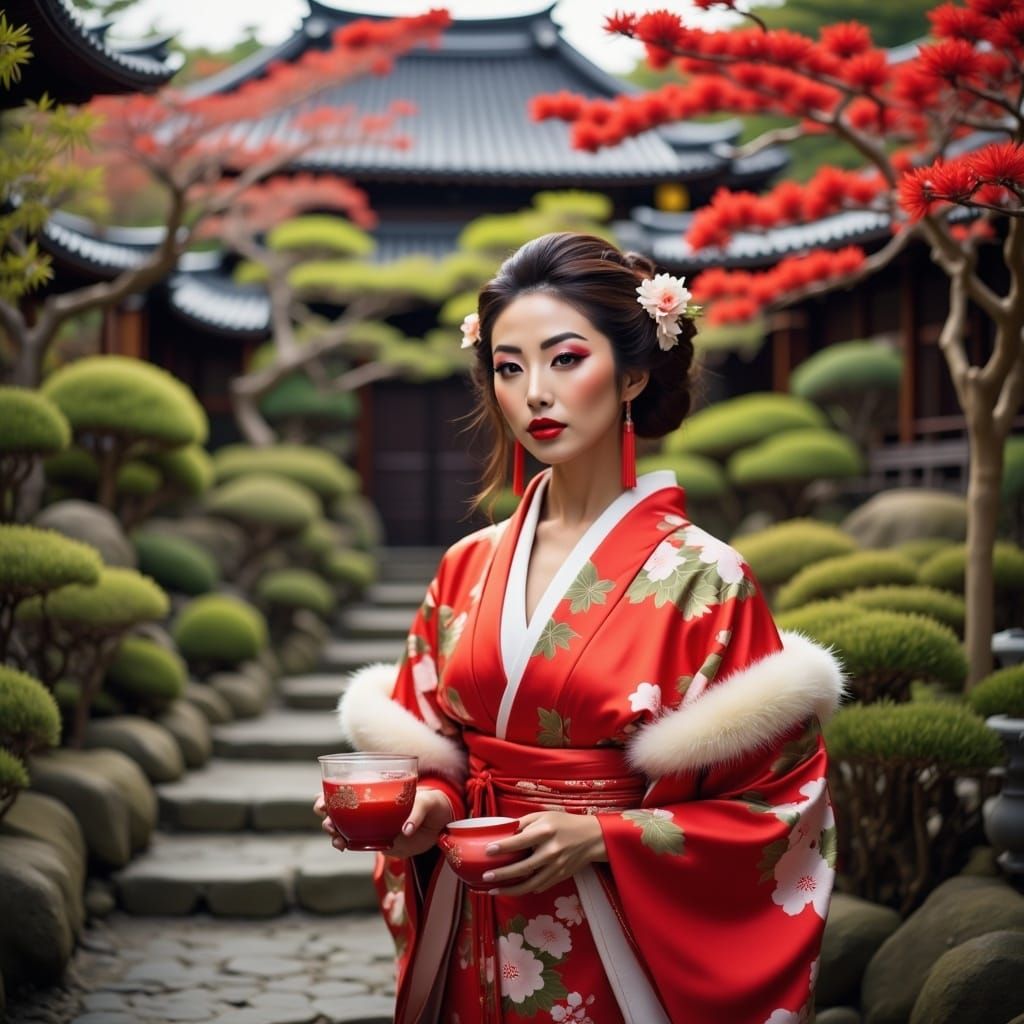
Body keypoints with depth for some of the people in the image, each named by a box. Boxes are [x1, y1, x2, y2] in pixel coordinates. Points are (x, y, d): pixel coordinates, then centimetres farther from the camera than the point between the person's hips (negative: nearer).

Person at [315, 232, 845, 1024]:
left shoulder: (703, 581, -12)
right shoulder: (466, 571, 1)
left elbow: (777, 806, -10)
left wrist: (597, 838, -18)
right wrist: (427, 808, -10)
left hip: (620, 958, -4)